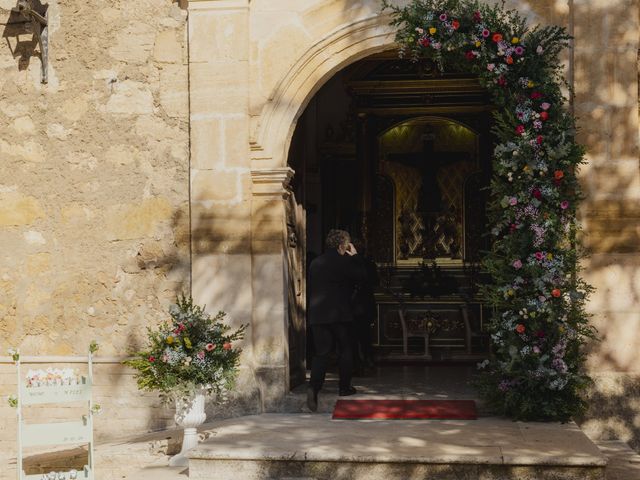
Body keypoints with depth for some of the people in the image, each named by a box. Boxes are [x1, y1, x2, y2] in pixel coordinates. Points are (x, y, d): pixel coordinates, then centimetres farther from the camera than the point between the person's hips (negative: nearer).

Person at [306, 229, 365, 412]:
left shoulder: (315, 263, 9)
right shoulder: (343, 261, -9)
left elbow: (311, 287, 14)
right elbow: (361, 275, 0)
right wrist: (354, 256, 7)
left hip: (317, 314, 4)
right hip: (340, 314, -4)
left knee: (321, 352, 2)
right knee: (345, 350, 13)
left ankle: (313, 386, -18)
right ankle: (344, 387, 20)